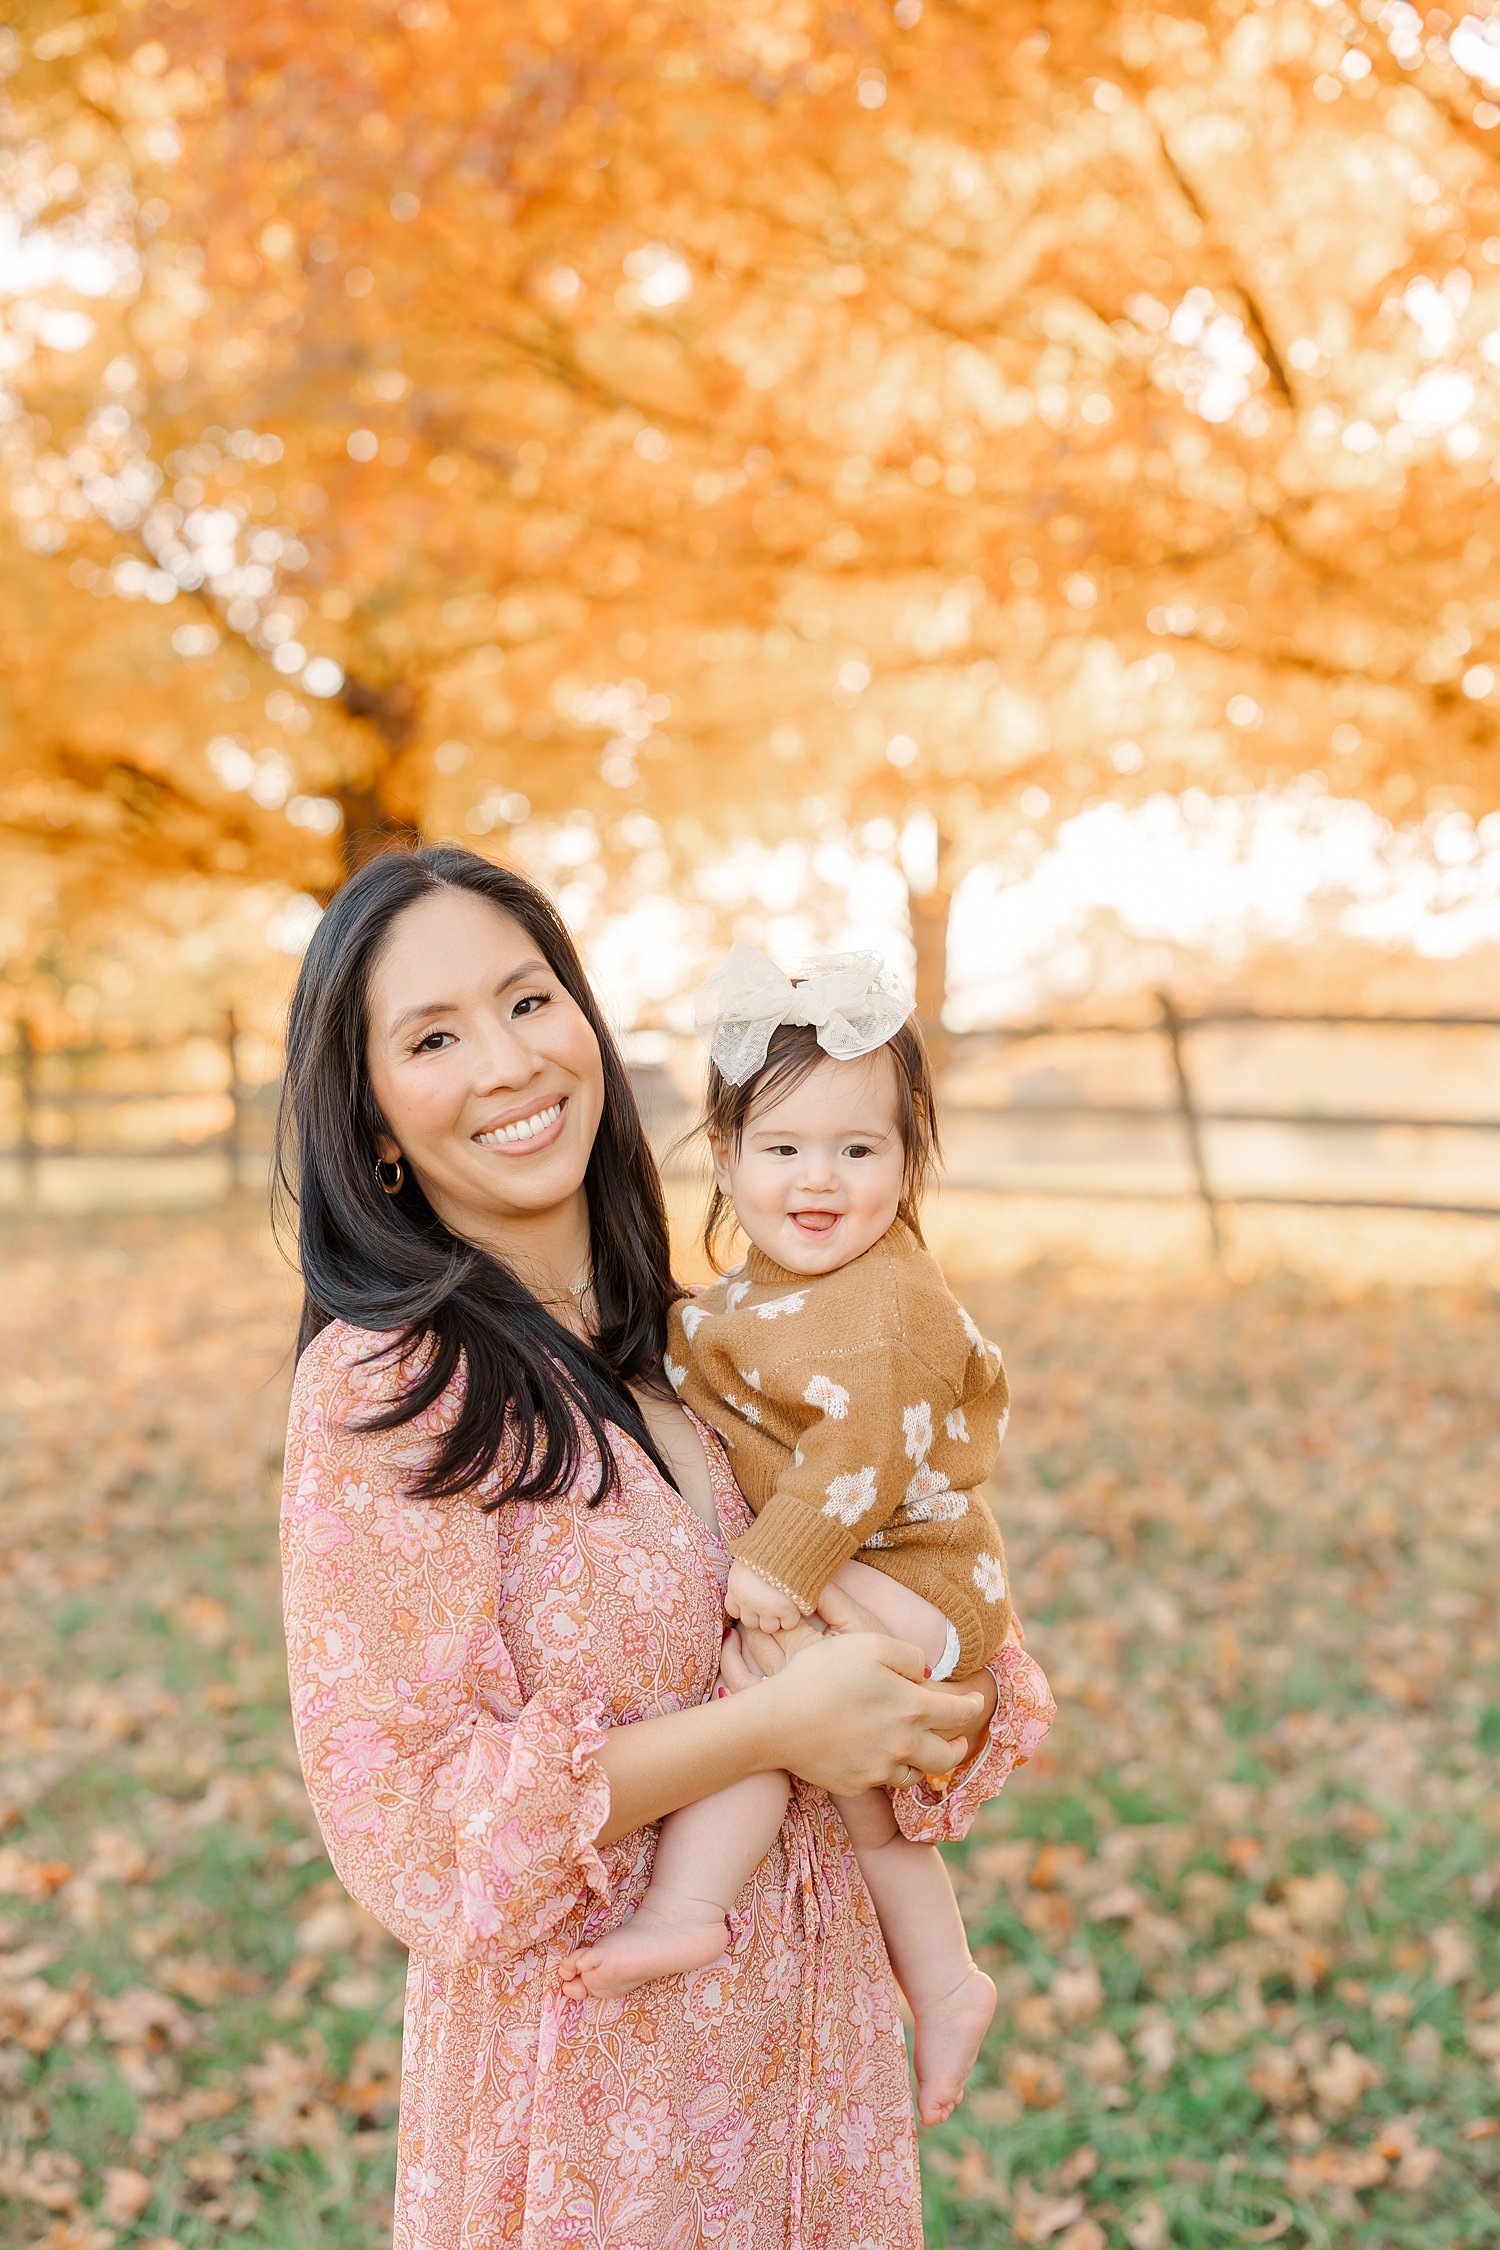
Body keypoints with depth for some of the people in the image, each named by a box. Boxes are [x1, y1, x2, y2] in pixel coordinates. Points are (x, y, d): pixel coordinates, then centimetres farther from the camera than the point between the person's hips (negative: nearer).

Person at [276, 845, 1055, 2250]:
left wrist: (942, 1707, -13)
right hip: (582, 2069, -6)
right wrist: (778, 1724, -21)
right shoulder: (383, 1388, -17)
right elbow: (407, 1819, -20)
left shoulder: (681, 1346, 2)